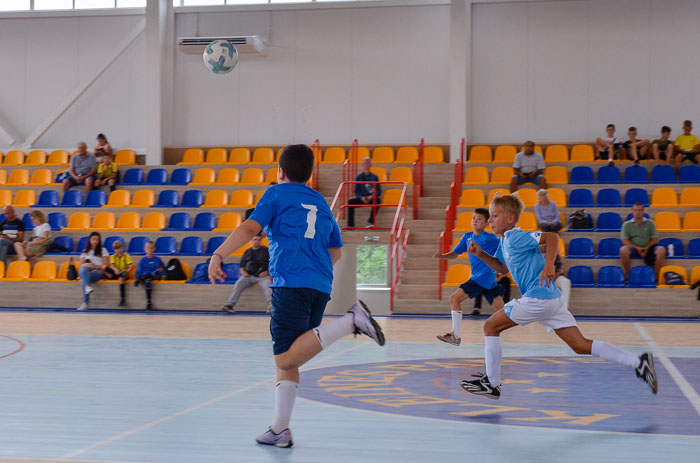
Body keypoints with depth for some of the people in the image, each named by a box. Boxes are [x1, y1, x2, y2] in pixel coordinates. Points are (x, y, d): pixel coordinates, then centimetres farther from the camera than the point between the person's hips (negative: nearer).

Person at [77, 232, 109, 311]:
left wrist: (96, 266, -9)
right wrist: (87, 265, -11)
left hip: (99, 272, -2)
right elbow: (81, 264, 13)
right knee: (83, 269, -38)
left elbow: (107, 265, 5)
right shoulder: (85, 252, 23)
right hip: (86, 272, 2)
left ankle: (86, 302, -50)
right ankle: (87, 287, -62)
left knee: (83, 279, -37)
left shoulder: (103, 250, 14)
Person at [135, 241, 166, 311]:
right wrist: (137, 278, -12)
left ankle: (141, 279, -33)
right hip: (145, 275, -2)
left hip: (155, 276, 2)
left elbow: (163, 268, 21)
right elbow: (139, 270, 4)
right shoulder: (142, 260, 7)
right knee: (148, 281, -39)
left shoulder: (157, 259, 12)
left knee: (158, 271, -32)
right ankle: (148, 302, -38)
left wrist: (163, 275, 3)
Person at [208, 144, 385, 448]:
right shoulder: (321, 202, 23)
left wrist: (218, 255, -7)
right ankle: (280, 429, 8)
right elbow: (335, 251, 30)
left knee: (286, 360, -16)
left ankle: (350, 322, -27)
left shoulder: (277, 194, 7)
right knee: (286, 360, 12)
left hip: (291, 283, -7)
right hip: (320, 287, 7)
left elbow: (250, 228, -7)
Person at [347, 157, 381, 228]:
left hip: (372, 199, -1)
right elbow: (356, 192, 6)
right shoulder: (359, 177, 10)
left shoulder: (374, 177, 8)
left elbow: (379, 191, 4)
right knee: (351, 201, -26)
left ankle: (371, 221, -29)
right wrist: (361, 197, -16)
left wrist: (372, 196, -17)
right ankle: (350, 224, -27)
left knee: (378, 200, -35)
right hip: (361, 199, 1)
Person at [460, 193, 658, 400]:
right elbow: (503, 268, 32)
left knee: (490, 326, 2)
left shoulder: (515, 237, -8)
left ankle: (492, 384, 7)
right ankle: (638, 363, -4)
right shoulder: (505, 241, 20)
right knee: (581, 346, 4)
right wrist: (481, 254, 19)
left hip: (538, 297, -10)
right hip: (552, 298, 10)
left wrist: (549, 266, -27)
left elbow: (551, 237, -17)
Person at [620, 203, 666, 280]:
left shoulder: (650, 223, 17)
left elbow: (655, 239, 9)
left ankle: (655, 275, -18)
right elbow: (624, 240, 2)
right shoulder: (627, 224, 13)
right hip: (634, 248, -1)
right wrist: (637, 248, -13)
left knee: (661, 250, -29)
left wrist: (647, 248, -10)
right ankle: (627, 275, -19)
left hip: (648, 248, 1)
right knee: (623, 250, -35)